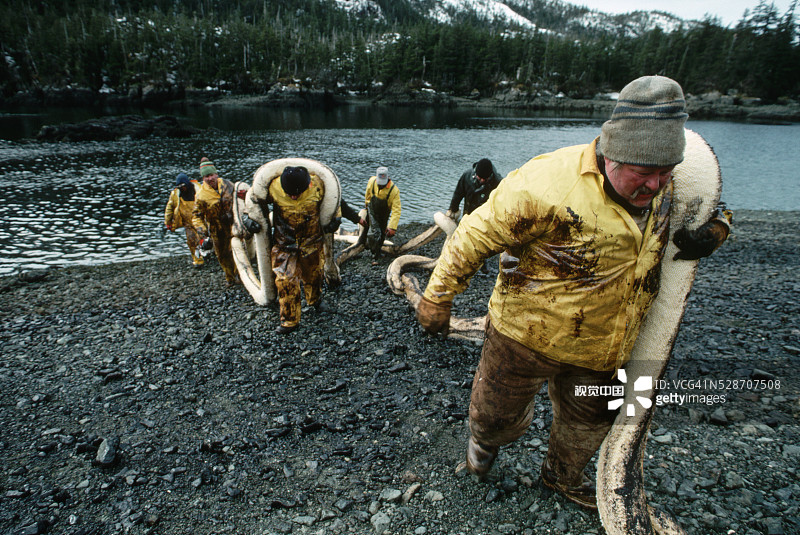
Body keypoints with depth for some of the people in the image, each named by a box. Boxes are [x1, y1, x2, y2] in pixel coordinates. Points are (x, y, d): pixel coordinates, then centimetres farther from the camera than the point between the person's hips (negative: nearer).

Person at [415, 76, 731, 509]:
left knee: (589, 422, 26)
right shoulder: (549, 182, -29)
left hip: (601, 348, 6)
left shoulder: (661, 189, -6)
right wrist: (438, 298, -17)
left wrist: (713, 230, -10)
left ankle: (562, 474, 58)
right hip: (528, 335, -5)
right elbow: (477, 235, -23)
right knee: (498, 415, 15)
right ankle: (484, 442, 54)